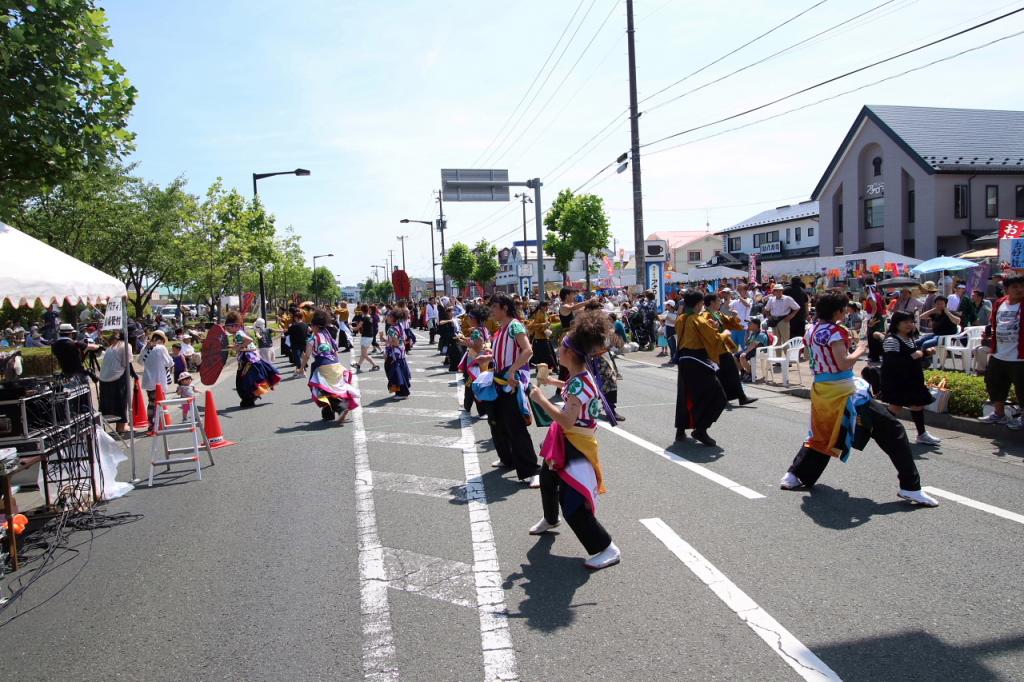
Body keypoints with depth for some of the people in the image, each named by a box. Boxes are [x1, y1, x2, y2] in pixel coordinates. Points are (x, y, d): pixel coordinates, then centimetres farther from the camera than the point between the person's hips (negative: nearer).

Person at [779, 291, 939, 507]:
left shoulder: (811, 331, 10)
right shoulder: (835, 332, -14)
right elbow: (844, 364, -23)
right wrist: (859, 350, -7)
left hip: (821, 390, 8)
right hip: (843, 391, -8)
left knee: (822, 436, 28)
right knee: (892, 431, -1)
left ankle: (794, 476, 23)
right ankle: (910, 487, -2)